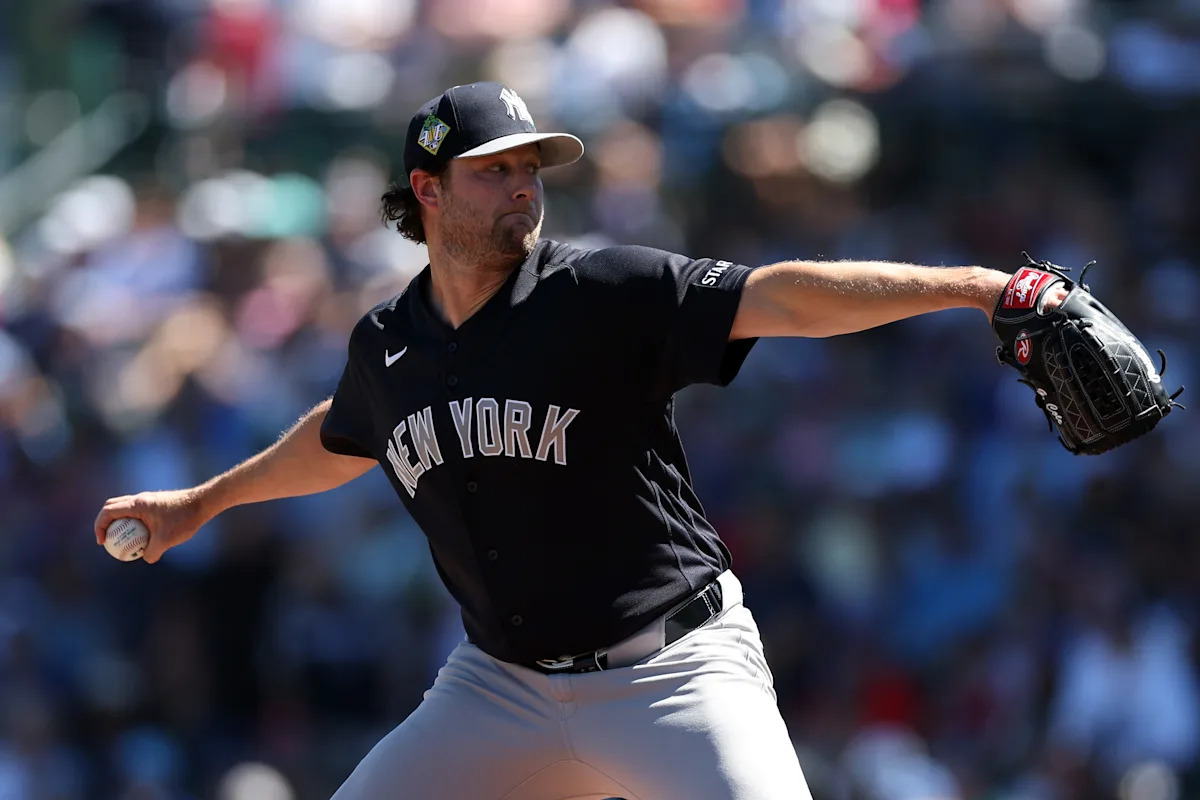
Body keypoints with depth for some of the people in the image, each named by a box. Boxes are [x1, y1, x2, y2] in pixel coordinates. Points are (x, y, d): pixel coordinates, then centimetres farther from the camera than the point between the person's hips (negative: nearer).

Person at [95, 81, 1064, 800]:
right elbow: (338, 441, 27)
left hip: (673, 671, -5)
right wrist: (201, 502, 41)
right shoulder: (387, 345, 3)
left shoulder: (605, 294, -13)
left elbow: (782, 297, -25)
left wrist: (968, 285, -39)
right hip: (504, 686, 5)